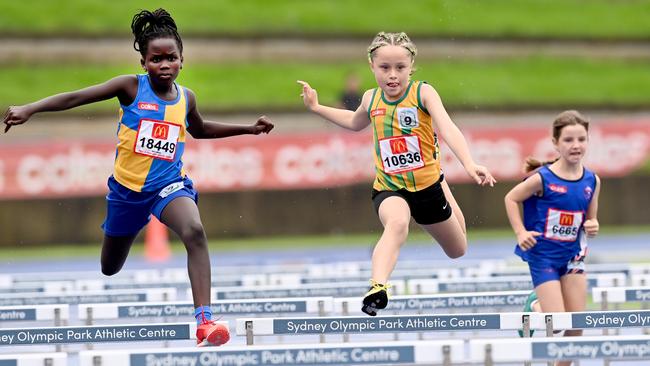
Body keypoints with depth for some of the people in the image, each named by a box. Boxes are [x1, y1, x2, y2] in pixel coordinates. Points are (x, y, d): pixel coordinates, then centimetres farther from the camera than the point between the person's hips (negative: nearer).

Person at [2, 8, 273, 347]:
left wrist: (248, 129, 20)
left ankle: (203, 320, -39)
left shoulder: (186, 99, 0)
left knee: (194, 231, -33)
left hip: (169, 183, 1)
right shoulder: (131, 87, -11)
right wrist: (29, 109, -28)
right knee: (110, 268, 16)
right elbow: (76, 98, -16)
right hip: (128, 187, 0)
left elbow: (199, 130, 24)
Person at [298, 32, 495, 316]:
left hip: (428, 185, 1)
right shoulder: (371, 99, -1)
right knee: (397, 223, -39)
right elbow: (356, 123, 25)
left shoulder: (423, 92, -13)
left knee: (457, 250, 23)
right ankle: (378, 287, -59)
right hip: (389, 188, -1)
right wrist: (317, 108, 18)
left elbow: (448, 129, -29)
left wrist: (469, 165, -44)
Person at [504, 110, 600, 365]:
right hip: (543, 255, -5)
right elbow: (511, 198, -4)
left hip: (572, 255, 5)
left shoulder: (592, 181, -2)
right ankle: (534, 307, 26)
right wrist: (521, 232, -13)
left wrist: (592, 227, -12)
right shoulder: (543, 178, -17)